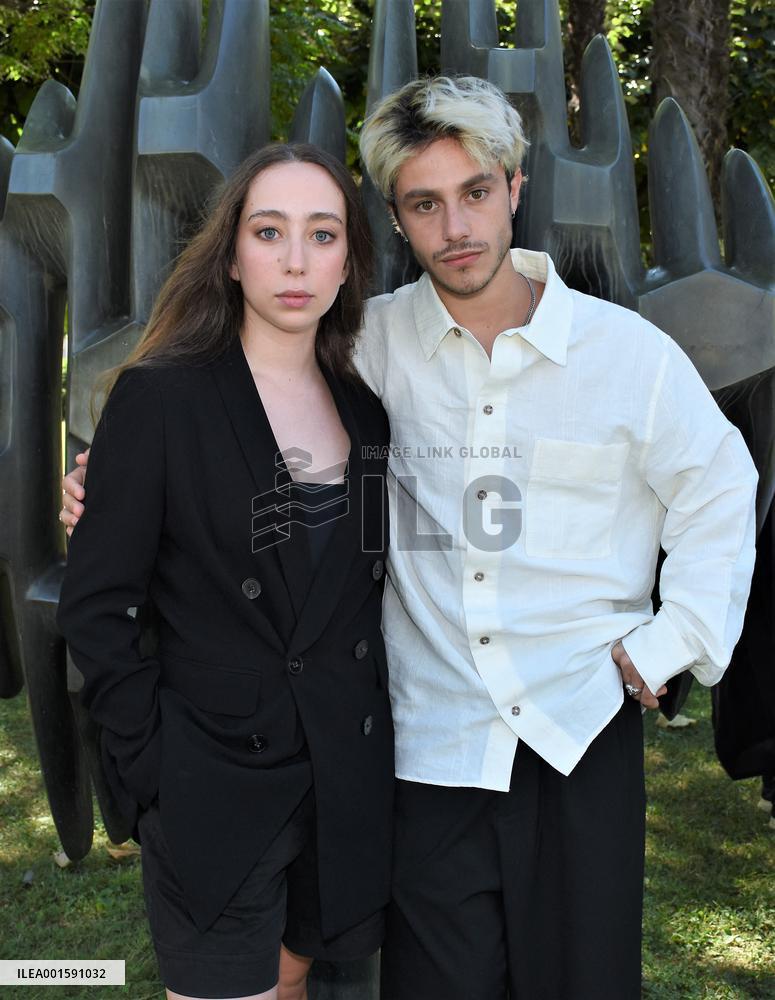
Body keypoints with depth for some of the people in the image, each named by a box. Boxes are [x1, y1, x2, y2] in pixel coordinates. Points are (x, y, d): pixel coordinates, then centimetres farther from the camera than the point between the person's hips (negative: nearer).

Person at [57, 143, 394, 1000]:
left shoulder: (362, 411, 5)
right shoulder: (161, 397, -11)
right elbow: (94, 607, -10)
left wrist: (370, 727, 4)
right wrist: (156, 759, -12)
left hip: (346, 782, 5)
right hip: (215, 790, -5)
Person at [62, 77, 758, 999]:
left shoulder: (627, 351, -3)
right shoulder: (374, 343, -2)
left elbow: (717, 495, 9)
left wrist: (669, 646, 3)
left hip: (582, 734, 0)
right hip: (430, 742, 1)